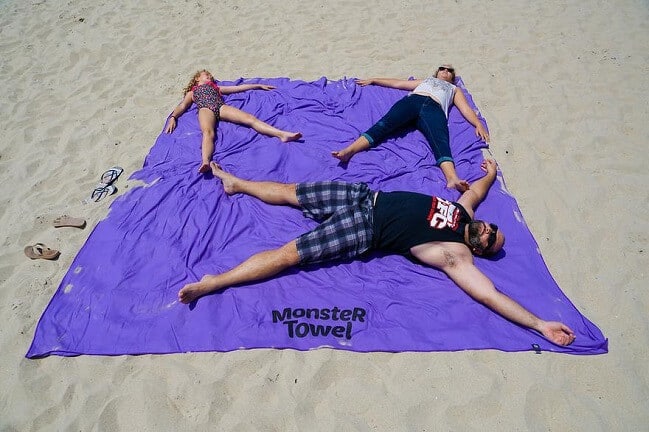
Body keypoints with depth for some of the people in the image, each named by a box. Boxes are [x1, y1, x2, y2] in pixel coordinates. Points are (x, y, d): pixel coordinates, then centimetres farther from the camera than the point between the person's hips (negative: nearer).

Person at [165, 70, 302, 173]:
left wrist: (259, 85, 37)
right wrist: (173, 117, 1)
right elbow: (182, 106, 22)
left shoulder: (216, 87, 42)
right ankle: (205, 162, -66)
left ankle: (282, 134, -47)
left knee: (250, 118, -26)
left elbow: (239, 87, 40)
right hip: (205, 109, -2)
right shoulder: (192, 92, 38)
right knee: (208, 133, -37)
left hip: (221, 106, 2)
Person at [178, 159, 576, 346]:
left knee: (287, 254, -15)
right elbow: (479, 185, 28)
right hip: (365, 196, 6)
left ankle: (212, 282, -6)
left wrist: (540, 324, -17)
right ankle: (237, 182, 33)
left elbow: (492, 294, -15)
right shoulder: (465, 209, 8)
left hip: (363, 231, -5)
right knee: (291, 192, 11)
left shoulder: (457, 255, -7)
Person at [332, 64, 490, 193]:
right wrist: (373, 80, 40)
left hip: (434, 108, -1)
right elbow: (397, 83, 43)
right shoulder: (425, 80, 44)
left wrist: (478, 124, 3)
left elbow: (466, 109, 22)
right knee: (385, 123, -30)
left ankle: (452, 179, -61)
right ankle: (348, 151, -52)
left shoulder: (454, 89, 39)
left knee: (440, 140, -33)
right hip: (412, 100, 1)